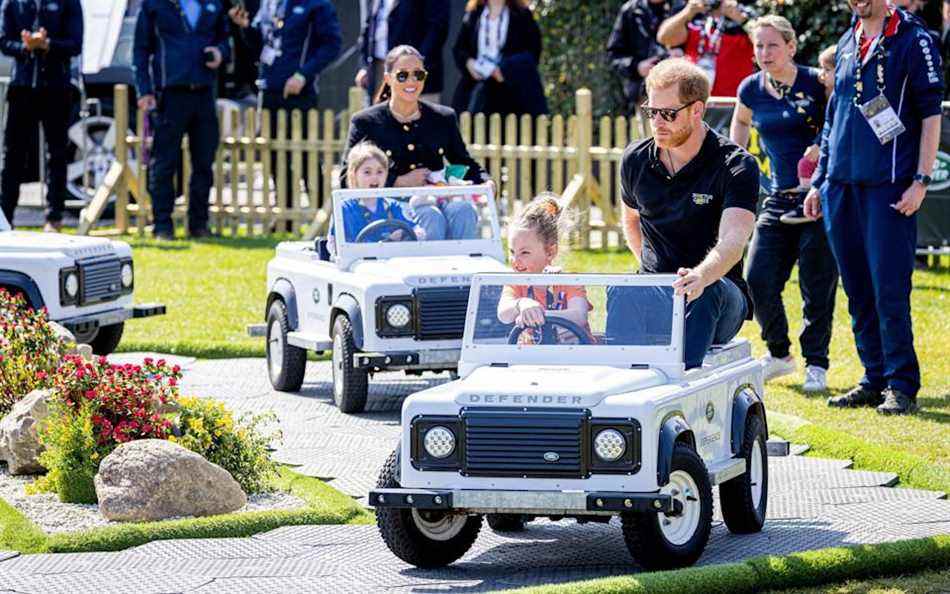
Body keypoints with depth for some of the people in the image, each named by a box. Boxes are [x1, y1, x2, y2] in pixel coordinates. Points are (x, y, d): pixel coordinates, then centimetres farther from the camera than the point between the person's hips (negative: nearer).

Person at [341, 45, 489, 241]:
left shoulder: (444, 118, 19)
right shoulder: (366, 122, 8)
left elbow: (467, 166, 25)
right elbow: (347, 181, 2)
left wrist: (487, 184, 1)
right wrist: (399, 182, -7)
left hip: (438, 200, 3)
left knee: (463, 210, -32)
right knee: (431, 217, -36)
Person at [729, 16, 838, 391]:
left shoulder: (816, 83, -9)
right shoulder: (751, 90, 4)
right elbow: (740, 122, 26)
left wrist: (824, 146, -13)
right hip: (779, 200, 4)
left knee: (817, 284, -1)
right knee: (758, 280, -4)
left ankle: (816, 364, 10)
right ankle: (779, 354, 16)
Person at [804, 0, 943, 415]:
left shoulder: (913, 40, -2)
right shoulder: (847, 44, 17)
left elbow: (931, 114, -5)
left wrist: (921, 180, -12)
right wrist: (818, 182, 20)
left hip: (890, 187, -6)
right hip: (841, 186, 6)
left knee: (889, 290, -9)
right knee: (857, 291, 8)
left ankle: (901, 385, -3)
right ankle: (874, 380, 15)